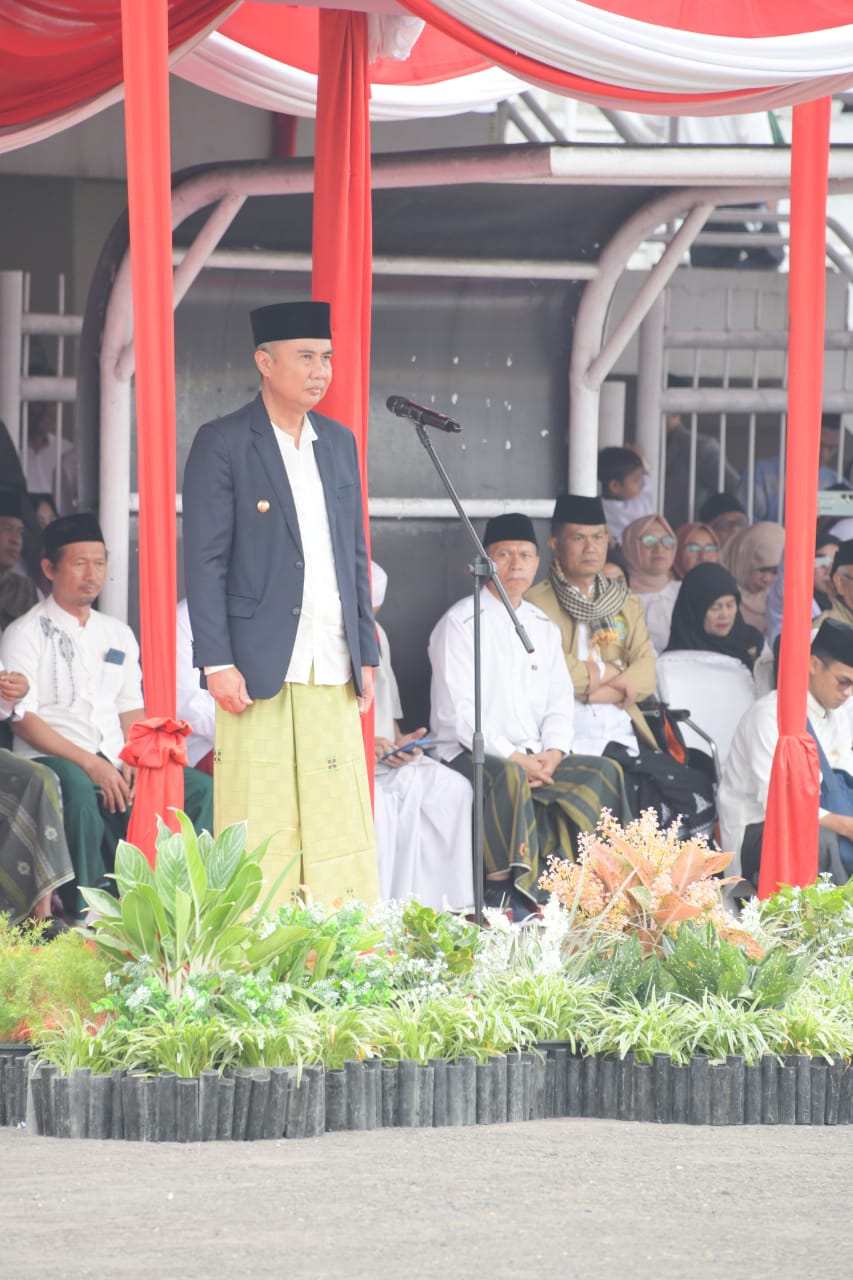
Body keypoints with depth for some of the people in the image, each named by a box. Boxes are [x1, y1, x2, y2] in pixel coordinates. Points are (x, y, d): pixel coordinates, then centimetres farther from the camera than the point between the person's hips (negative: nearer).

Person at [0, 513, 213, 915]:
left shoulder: (118, 635, 22)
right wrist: (90, 764, -17)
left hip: (114, 764, 6)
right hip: (51, 759, -6)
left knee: (199, 788, -17)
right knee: (77, 787, -41)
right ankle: (85, 911, -34)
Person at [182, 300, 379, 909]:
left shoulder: (339, 443, 15)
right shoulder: (222, 444, -2)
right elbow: (204, 561, -6)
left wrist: (366, 655, 13)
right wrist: (218, 664, -12)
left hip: (333, 673, 5)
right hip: (260, 669, -5)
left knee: (340, 833, 3)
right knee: (261, 830, -5)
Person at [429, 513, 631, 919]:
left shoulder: (543, 628, 18)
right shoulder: (460, 624, -3)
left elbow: (560, 702, 13)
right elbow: (457, 711, -11)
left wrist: (553, 752, -8)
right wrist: (512, 757, -18)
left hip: (535, 757, 6)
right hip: (468, 753, -6)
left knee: (603, 773, -15)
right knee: (509, 777, -37)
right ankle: (503, 889, -37)